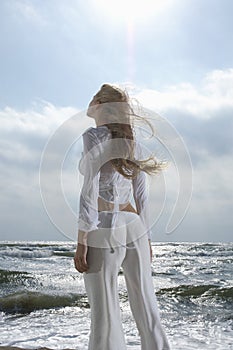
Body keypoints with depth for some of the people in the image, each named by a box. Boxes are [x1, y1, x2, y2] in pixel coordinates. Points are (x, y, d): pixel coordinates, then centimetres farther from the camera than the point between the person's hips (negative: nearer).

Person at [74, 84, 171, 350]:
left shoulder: (94, 136, -7)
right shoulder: (133, 143, 11)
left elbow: (90, 191, -15)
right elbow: (142, 196, 12)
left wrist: (81, 243, -13)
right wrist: (146, 237, 19)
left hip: (104, 231, -6)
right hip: (134, 228, 6)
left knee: (105, 316, 1)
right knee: (146, 308, 12)